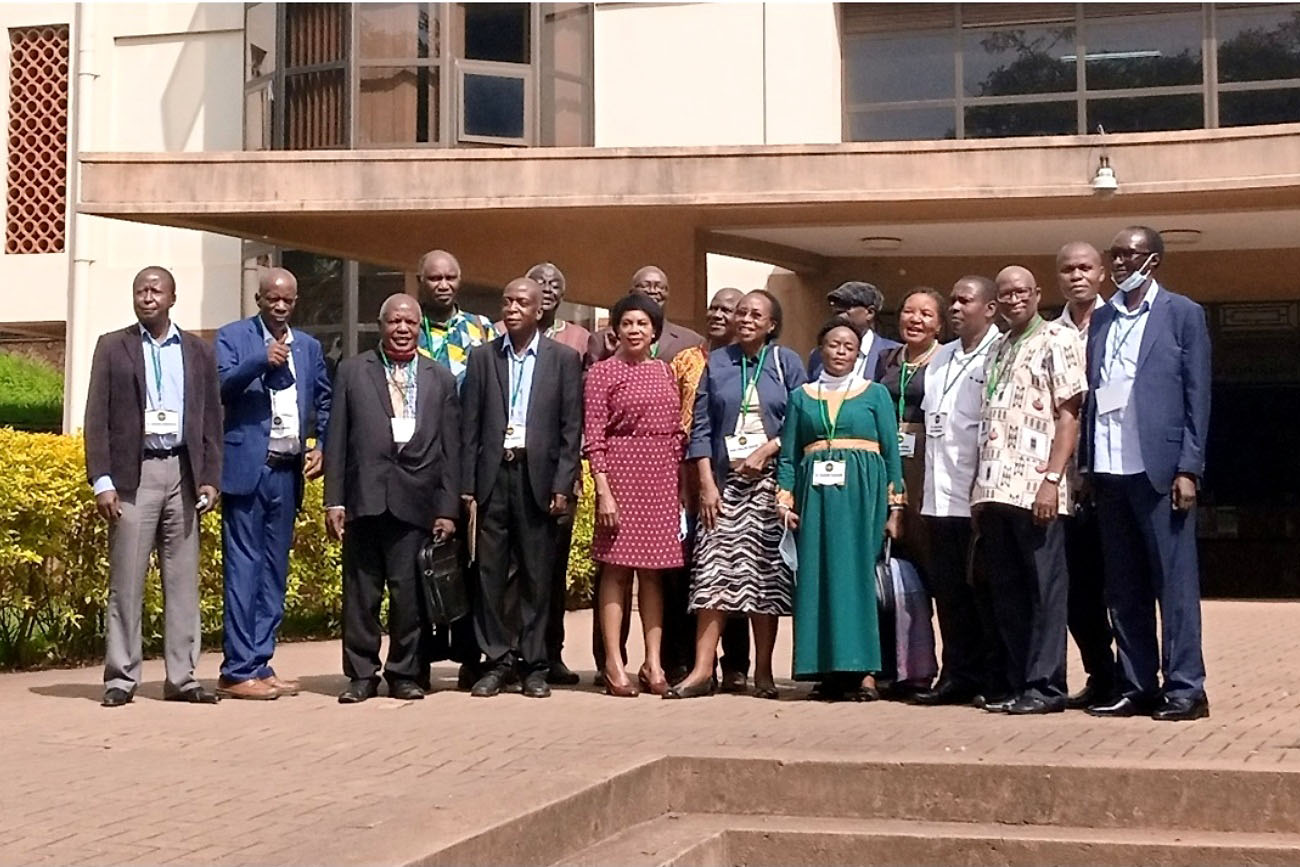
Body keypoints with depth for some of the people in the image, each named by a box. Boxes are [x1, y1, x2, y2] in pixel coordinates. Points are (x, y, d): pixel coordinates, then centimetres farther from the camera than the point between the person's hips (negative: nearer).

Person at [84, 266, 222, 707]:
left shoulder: (198, 352, 12)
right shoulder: (113, 347, 7)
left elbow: (211, 421, 11)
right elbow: (97, 419, 2)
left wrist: (210, 479, 2)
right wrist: (101, 481, -7)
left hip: (183, 474, 2)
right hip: (133, 475, -2)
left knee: (183, 581, 4)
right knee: (126, 582, -1)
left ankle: (182, 678, 9)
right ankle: (121, 678, 4)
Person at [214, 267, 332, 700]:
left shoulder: (309, 347, 15)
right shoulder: (232, 336, 2)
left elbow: (324, 402, 18)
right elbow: (220, 386, -12)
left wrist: (323, 446, 2)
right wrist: (261, 361, -25)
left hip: (288, 471, 5)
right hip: (247, 468, -5)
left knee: (275, 570, 8)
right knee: (243, 570, -6)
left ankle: (261, 663, 14)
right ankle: (238, 671, -4)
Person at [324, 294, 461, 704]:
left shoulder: (441, 379, 12)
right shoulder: (352, 371, 10)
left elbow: (450, 449, 9)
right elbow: (336, 439, 6)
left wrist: (448, 509, 2)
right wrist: (333, 500, -1)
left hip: (417, 501, 0)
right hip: (365, 498, 0)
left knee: (410, 593, 1)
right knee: (361, 593, 4)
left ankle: (404, 673, 14)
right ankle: (361, 674, 13)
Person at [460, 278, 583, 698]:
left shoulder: (564, 359, 5)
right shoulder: (482, 357, 10)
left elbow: (572, 428, 1)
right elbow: (470, 425, 7)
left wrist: (562, 486, -6)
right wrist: (467, 485, 1)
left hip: (539, 476, -1)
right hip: (494, 475, 2)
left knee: (538, 575, 3)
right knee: (491, 572, 2)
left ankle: (534, 664, 10)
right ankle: (497, 661, 10)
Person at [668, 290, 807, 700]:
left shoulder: (787, 363, 7)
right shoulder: (717, 364, 10)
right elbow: (701, 429, 6)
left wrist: (765, 452, -11)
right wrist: (707, 484, -3)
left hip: (770, 481, -1)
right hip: (724, 481, 1)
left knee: (766, 573, 1)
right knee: (715, 570, -6)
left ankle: (763, 671, 8)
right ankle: (702, 669, -8)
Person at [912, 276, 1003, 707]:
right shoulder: (941, 358, 18)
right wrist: (923, 486, 16)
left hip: (981, 497, -7)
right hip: (942, 496, 7)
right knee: (947, 589, 8)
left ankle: (993, 680, 7)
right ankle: (957, 676, 14)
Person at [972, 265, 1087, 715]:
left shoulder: (1057, 341, -1)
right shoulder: (996, 349, 20)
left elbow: (1069, 413, -8)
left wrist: (1052, 479, -16)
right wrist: (979, 489, 13)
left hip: (1035, 489, -7)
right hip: (994, 488, 7)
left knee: (1045, 590, -2)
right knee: (1007, 592, 8)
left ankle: (1046, 686, 1)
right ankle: (1018, 683, 14)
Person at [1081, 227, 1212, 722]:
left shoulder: (1182, 314, 2)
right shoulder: (1101, 320, 16)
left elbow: (1197, 397, -2)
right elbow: (1089, 396, 13)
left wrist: (1188, 469, -9)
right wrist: (1084, 466, 5)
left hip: (1159, 469, -5)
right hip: (1109, 471, 5)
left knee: (1174, 580, -3)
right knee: (1123, 587, 8)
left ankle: (1185, 688, 2)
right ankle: (1136, 687, 14)